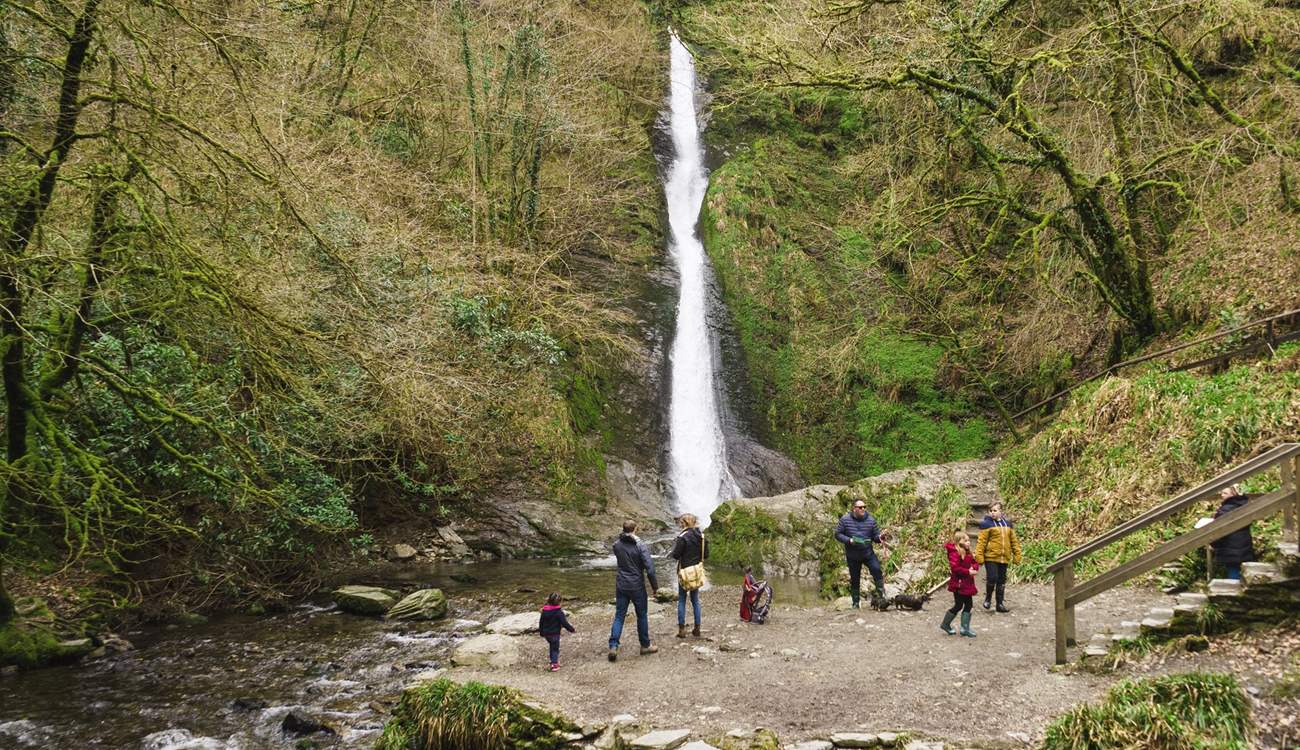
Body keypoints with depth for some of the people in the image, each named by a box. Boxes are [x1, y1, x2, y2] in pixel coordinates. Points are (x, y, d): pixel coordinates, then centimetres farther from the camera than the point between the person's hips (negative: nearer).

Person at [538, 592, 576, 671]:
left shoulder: (544, 611, -1)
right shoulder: (559, 612, -19)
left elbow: (541, 622, 7)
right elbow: (564, 623, -17)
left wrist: (541, 632, 21)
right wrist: (572, 630, -4)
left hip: (546, 633, 5)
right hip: (555, 633, -5)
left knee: (552, 646, 24)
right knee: (555, 648, 6)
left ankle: (553, 660, 30)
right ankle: (554, 663, 3)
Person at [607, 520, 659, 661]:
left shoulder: (617, 545, -2)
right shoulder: (641, 546, -15)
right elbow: (649, 568, -17)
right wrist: (654, 585, -6)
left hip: (621, 586, 3)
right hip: (637, 586, -3)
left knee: (619, 616, 7)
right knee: (642, 616, 13)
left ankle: (613, 646, -4)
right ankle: (645, 646, 23)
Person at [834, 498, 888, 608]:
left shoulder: (870, 520, -2)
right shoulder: (845, 520, -6)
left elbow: (875, 535, 3)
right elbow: (837, 534, -4)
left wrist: (879, 538, -20)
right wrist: (849, 540, -19)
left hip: (868, 554, 1)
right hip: (852, 556, 0)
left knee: (877, 570, -21)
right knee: (854, 580, 8)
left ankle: (880, 595, -10)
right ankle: (855, 603, 22)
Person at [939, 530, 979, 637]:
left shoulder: (968, 553, 12)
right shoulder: (955, 553, -17)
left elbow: (975, 563, 14)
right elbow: (955, 568, -26)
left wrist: (974, 568, -10)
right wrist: (968, 572, -25)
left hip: (967, 584, 9)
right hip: (959, 584, -9)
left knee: (969, 605, 10)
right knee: (958, 606, -1)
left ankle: (965, 628, 18)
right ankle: (945, 624, 14)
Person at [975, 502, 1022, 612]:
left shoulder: (1008, 524, 12)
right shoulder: (987, 524, -4)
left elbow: (1014, 540, 16)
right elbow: (981, 541, -8)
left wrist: (1017, 555, 11)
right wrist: (979, 556, -14)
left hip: (1004, 558, 5)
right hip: (991, 557, -5)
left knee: (1001, 581, 10)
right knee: (992, 578, -13)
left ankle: (1000, 604, 19)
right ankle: (988, 598, 13)